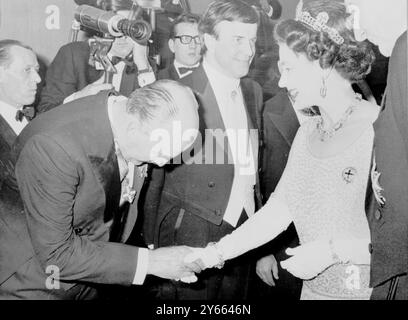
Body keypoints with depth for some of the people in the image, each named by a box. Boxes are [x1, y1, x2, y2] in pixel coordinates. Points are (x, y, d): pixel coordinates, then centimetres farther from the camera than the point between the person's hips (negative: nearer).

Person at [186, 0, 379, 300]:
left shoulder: (383, 129, -18)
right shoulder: (307, 133, 4)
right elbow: (277, 210, 1)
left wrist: (334, 249, -20)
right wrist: (217, 252, -5)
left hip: (372, 288, -6)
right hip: (314, 285, 6)